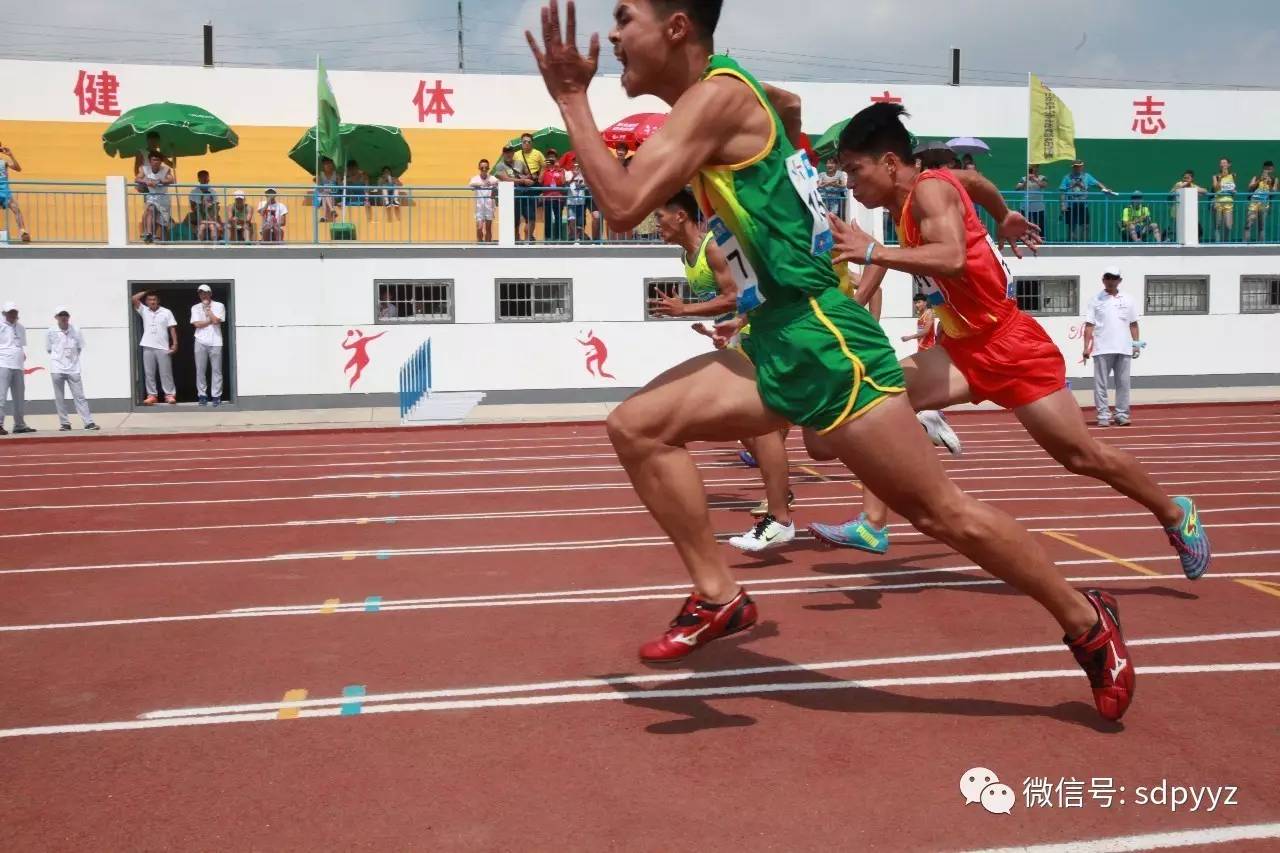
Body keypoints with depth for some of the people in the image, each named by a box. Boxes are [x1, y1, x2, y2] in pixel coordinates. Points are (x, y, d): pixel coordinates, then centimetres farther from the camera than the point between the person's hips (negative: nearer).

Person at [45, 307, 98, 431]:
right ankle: (65, 423, 12)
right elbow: (48, 349, 8)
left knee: (79, 396, -1)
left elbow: (80, 348, 10)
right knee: (59, 398, 4)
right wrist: (60, 358, 4)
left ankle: (89, 422, -4)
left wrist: (72, 358, 5)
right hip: (57, 369, 0)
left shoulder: (76, 331, 0)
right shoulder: (51, 332, -1)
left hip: (73, 369, 0)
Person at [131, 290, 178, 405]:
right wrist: (146, 292, 7)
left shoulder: (166, 312, 2)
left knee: (166, 373, 1)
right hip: (148, 347, 3)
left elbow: (172, 328, 0)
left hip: (163, 347, -2)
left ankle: (170, 395, 3)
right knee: (149, 373, 4)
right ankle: (152, 395, 8)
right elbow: (134, 298, -2)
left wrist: (175, 344, -7)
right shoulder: (144, 311, 8)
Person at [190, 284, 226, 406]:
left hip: (215, 342, -2)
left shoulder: (219, 306, 4)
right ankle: (202, 396, 7)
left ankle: (216, 396, -1)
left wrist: (207, 308, -1)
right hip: (201, 342, 2)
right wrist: (211, 321, -4)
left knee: (216, 370, -3)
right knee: (200, 370, 2)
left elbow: (216, 320, -11)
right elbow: (197, 324, -2)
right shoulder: (195, 307, 11)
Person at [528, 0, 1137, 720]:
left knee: (943, 512, -1)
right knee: (637, 426, 0)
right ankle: (719, 598, 5)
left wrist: (572, 99, -11)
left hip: (822, 340, -9)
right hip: (776, 343, 9)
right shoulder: (735, 92, 15)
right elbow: (790, 105, 39)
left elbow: (624, 206, -20)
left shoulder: (717, 94, -12)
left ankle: (1088, 623, 19)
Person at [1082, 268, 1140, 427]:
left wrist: (1136, 344, 4)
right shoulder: (1096, 300, 5)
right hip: (1102, 349, -2)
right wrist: (1086, 347, -7)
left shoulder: (1128, 300, 12)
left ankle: (1122, 415, 10)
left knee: (1123, 383, 4)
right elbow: (1089, 325, 1)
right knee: (1100, 384, -2)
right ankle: (1103, 416, 2)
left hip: (1124, 349, 2)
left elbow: (1133, 324, 14)